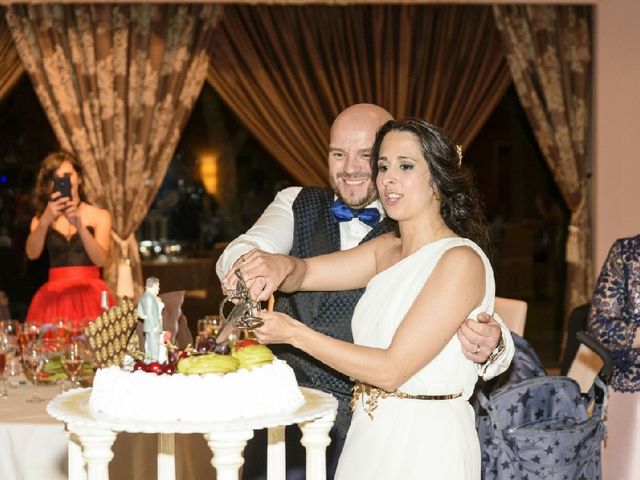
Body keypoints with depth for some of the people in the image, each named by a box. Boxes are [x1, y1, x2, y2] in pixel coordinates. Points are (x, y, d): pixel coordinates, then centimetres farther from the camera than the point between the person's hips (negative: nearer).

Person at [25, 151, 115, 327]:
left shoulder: (99, 215, 6)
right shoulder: (41, 218, 11)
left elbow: (100, 260, -9)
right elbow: (32, 254, -7)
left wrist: (79, 225, -22)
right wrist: (46, 220, -23)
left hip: (89, 296, -1)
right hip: (54, 297, 1)